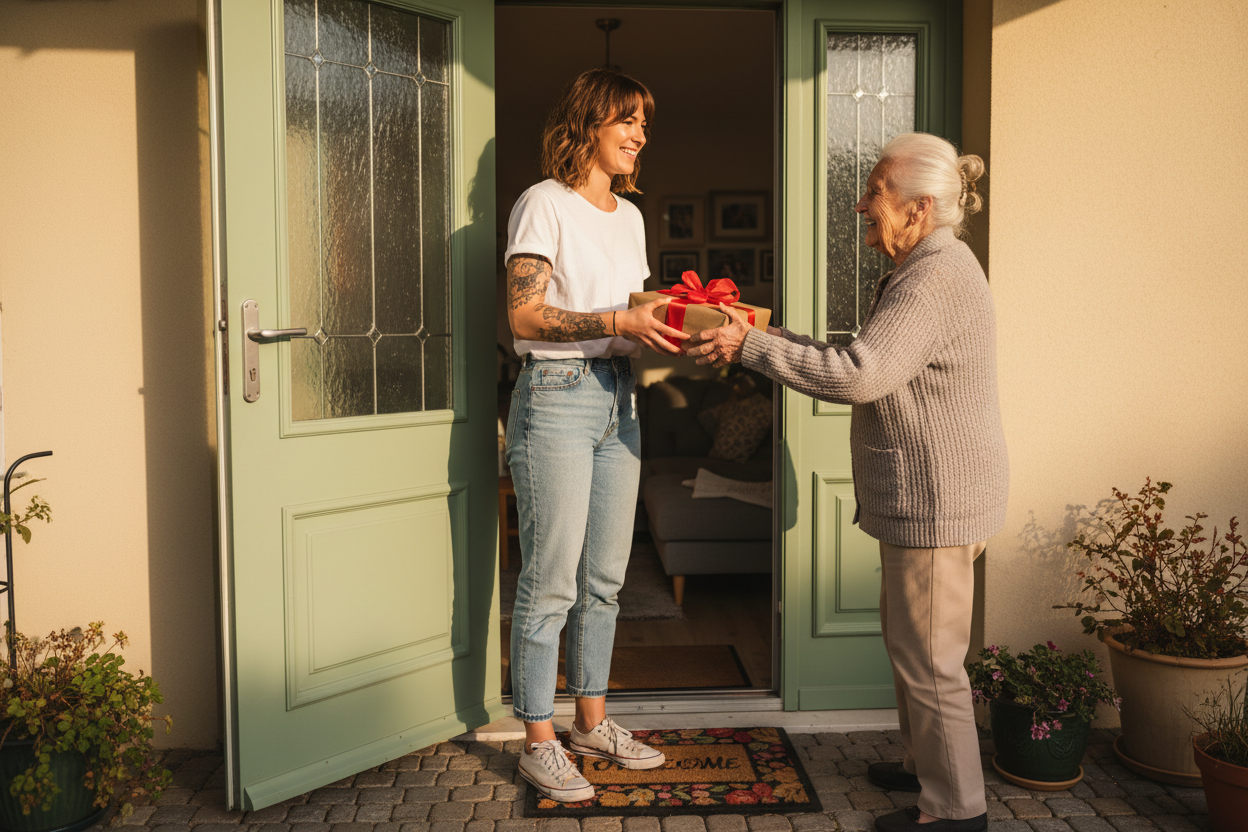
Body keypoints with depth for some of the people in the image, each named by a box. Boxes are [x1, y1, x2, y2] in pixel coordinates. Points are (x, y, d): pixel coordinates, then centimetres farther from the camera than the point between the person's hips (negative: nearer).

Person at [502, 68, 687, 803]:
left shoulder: (629, 214, 16)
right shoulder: (544, 204, -6)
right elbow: (524, 316, -15)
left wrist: (668, 326, -2)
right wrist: (616, 322, -22)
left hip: (618, 399, 7)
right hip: (557, 397, -7)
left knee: (605, 577, 13)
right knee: (551, 583, -2)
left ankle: (593, 722, 27)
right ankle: (539, 743, 10)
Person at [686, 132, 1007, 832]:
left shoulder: (935, 280, -21)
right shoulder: (929, 269, 14)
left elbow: (857, 376, -30)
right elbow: (874, 363, 17)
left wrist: (752, 346, -24)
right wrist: (782, 340, 10)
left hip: (936, 497, -11)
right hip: (926, 494, 11)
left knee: (928, 653, 0)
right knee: (911, 640, 21)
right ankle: (928, 764, 37)